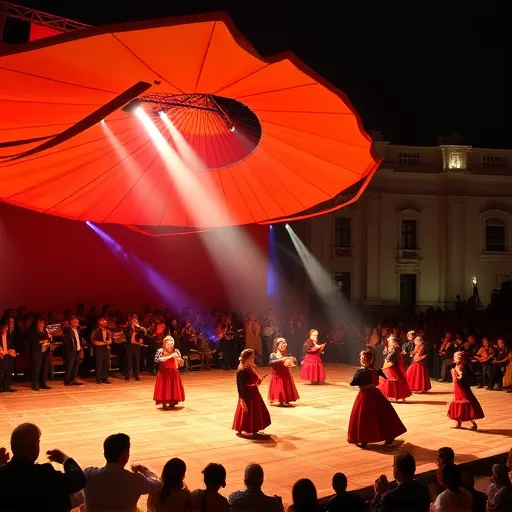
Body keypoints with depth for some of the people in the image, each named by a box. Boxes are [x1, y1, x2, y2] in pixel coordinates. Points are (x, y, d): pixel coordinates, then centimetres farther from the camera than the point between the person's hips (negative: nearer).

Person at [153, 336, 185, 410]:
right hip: (164, 373, -3)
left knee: (174, 388, 6)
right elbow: (157, 359, -26)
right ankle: (164, 404, 10)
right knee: (164, 388, -3)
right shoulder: (160, 351, -7)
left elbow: (181, 364, 4)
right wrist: (170, 356, -27)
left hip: (174, 373, 3)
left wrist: (177, 358, -18)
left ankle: (172, 403, 22)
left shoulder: (176, 351, 2)